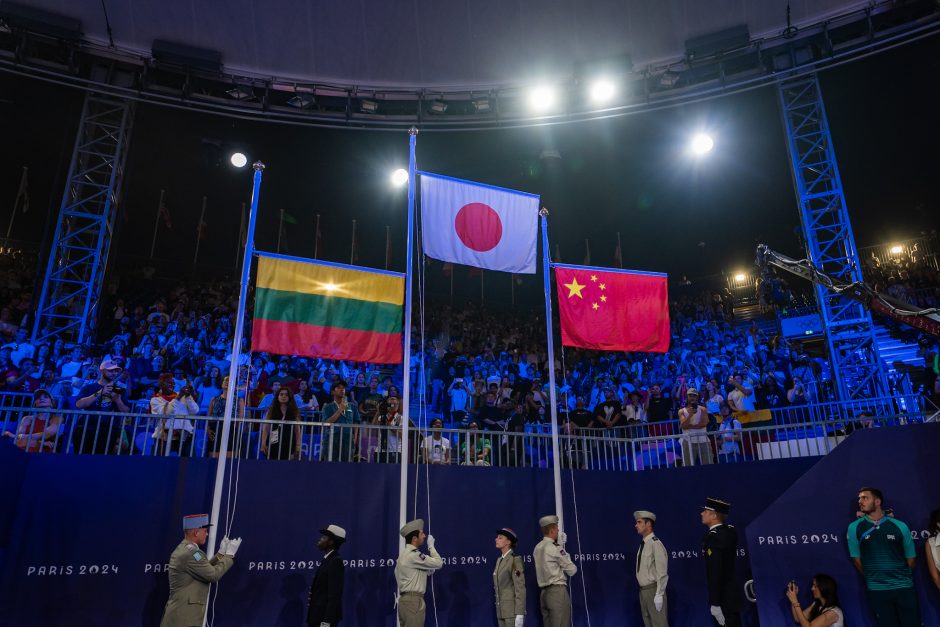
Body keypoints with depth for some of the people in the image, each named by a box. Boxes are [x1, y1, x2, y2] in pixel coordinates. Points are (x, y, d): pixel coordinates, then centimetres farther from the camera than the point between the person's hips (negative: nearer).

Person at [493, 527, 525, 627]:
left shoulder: (515, 559, -11)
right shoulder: (499, 560, 14)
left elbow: (520, 588, -16)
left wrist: (519, 614, -20)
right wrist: (498, 610, 16)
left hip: (513, 610, -8)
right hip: (501, 610, 8)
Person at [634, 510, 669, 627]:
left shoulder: (655, 543, -17)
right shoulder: (643, 544, 8)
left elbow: (662, 572, -18)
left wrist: (659, 595, -18)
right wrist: (642, 591, 13)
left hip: (653, 589, -8)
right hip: (643, 590, 8)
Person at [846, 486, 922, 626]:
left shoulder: (900, 526, 1)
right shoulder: (854, 528, 0)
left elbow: (911, 557, 8)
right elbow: (856, 559, 6)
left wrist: (901, 576, 6)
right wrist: (872, 578, 7)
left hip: (904, 587, 0)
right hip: (877, 590, 0)